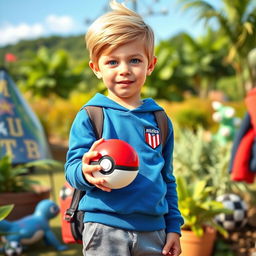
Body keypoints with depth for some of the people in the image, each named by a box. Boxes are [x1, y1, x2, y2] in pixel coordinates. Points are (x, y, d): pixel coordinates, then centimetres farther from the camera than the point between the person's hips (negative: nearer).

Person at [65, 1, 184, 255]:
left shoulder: (159, 120, 8)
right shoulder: (89, 117, -4)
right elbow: (72, 168, -9)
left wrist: (173, 227, 14)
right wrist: (86, 172, -31)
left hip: (152, 231, 4)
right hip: (105, 228, -4)